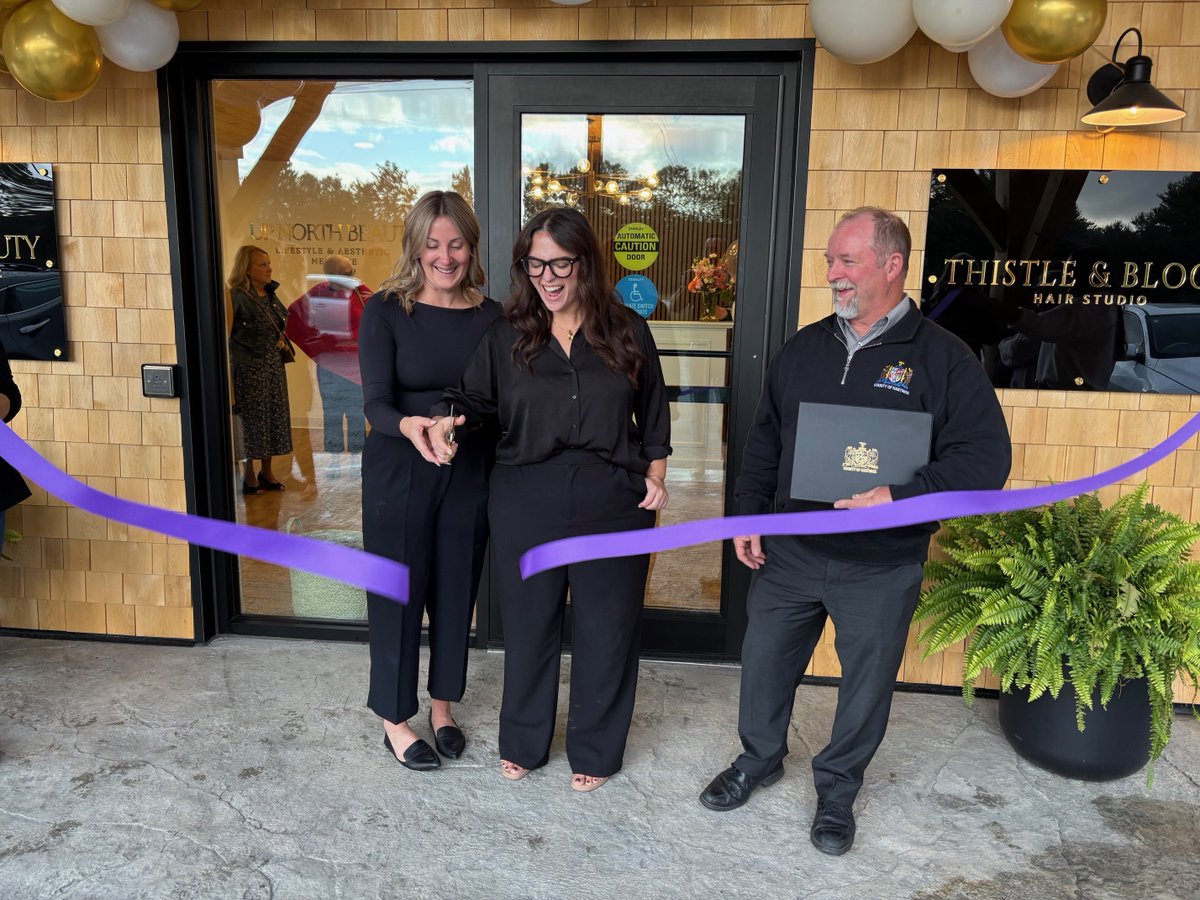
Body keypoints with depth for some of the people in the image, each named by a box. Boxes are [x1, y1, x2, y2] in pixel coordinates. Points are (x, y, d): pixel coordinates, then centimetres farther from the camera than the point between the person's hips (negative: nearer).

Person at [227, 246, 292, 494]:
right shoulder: (238, 297, -14)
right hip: (250, 368, -7)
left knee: (274, 416, 11)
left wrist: (281, 340, 7)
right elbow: (228, 334, -21)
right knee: (252, 418, 1)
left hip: (273, 365, 7)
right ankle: (249, 475, 13)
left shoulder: (270, 294, 10)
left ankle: (266, 471, 23)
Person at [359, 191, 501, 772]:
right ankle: (395, 719, 27)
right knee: (398, 593, 6)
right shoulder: (385, 310, -8)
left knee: (455, 590, 13)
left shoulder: (490, 315, 0)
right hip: (398, 473, -3)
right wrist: (409, 426, -35)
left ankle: (442, 706, 35)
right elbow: (376, 401, -16)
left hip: (467, 473, 3)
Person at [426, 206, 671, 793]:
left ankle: (595, 751, 31)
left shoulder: (627, 331, 2)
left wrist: (655, 474, 4)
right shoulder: (507, 337, 3)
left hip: (613, 502, 0)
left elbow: (652, 413, 9)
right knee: (528, 623, 13)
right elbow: (473, 399, 7)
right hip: (526, 502, 1)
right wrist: (447, 421, -15)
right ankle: (523, 743, 36)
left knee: (606, 628, 9)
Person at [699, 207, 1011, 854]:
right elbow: (764, 441, 12)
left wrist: (902, 496, -25)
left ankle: (837, 790, 38)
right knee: (764, 662, 15)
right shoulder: (803, 348, 5)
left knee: (866, 683, 13)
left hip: (881, 569, -3)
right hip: (787, 552, 4)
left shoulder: (942, 357, -9)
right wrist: (750, 515, 5)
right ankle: (759, 759, 42)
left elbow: (986, 458, -13)